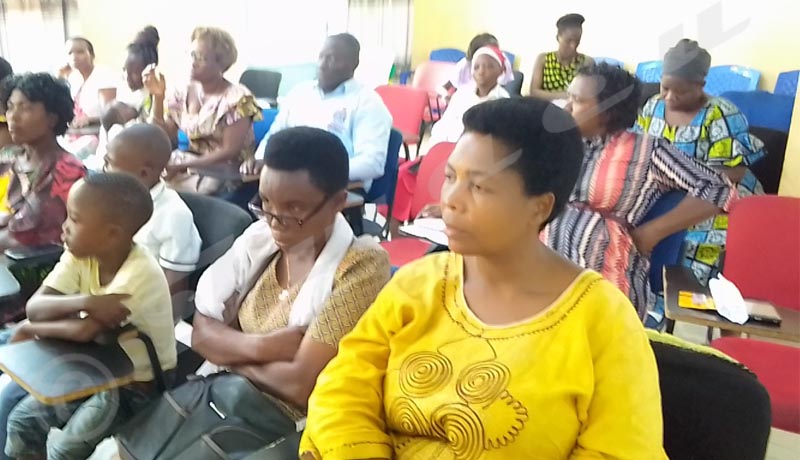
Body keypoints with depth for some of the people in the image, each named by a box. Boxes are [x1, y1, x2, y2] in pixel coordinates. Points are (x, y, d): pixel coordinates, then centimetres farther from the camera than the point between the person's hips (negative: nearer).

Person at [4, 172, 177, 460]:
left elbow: (86, 331, -31)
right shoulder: (80, 255, -9)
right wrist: (85, 301, -35)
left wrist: (32, 329, -13)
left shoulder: (141, 275, -30)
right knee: (21, 421, 3)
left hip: (141, 385, -7)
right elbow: (34, 307, -17)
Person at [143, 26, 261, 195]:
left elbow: (230, 152, -15)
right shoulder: (183, 94, 5)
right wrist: (158, 96, -7)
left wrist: (182, 165, -20)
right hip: (192, 168, 5)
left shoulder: (237, 98, -12)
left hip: (227, 175, -5)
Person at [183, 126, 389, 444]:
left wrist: (231, 352, -5)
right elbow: (201, 331, 1)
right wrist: (260, 346, -16)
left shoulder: (361, 266, -17)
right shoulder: (258, 238, 2)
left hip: (285, 426, -5)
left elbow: (301, 384, -20)